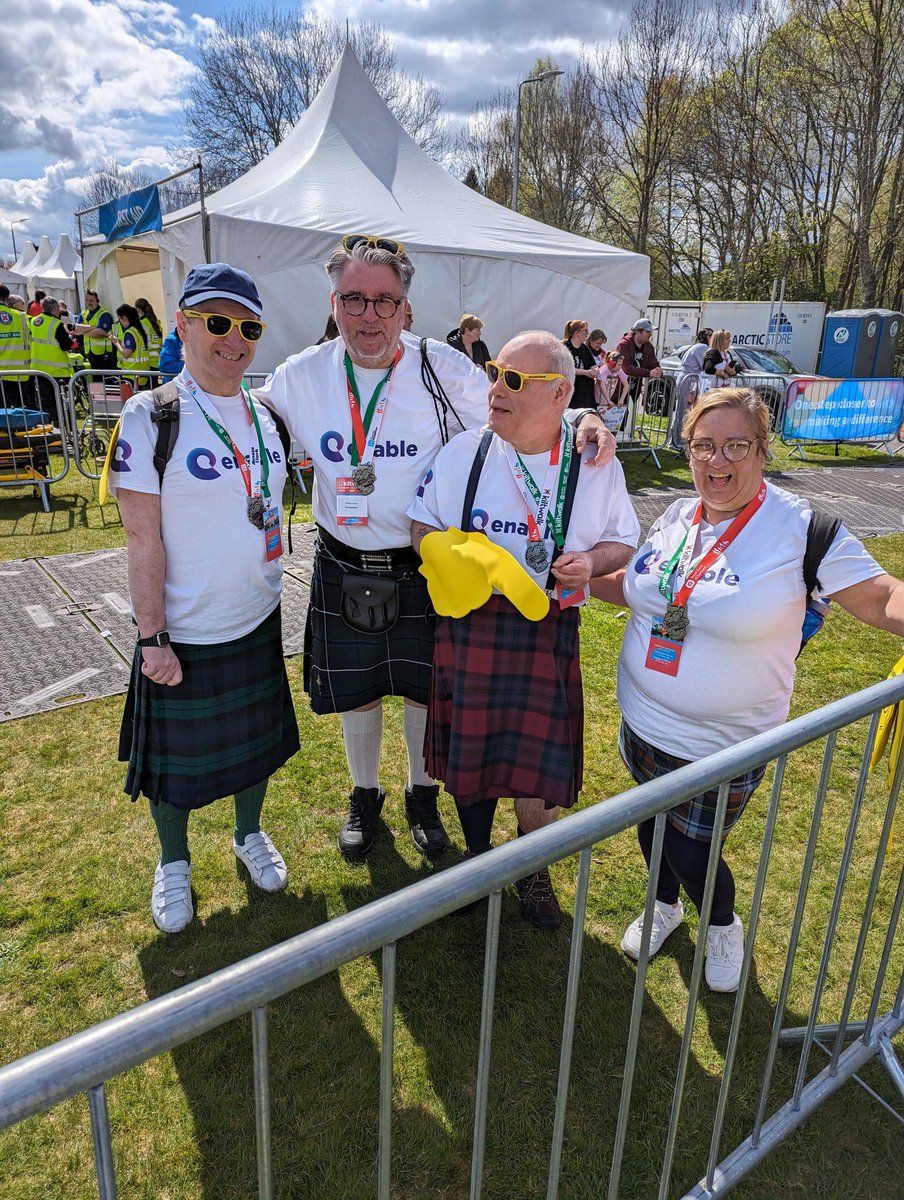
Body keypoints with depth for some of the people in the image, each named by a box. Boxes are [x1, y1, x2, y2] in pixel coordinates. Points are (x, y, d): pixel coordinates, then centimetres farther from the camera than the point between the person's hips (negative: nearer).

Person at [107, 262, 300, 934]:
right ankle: (174, 864, 38)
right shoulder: (151, 415, -14)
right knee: (174, 754, 13)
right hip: (183, 633, -4)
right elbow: (142, 536, -16)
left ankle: (250, 834, 45)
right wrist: (153, 638, -17)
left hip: (257, 622, 5)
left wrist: (271, 594, 11)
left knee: (256, 737, 20)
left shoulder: (262, 415, 2)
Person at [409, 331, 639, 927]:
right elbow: (421, 524, 7)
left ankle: (533, 869, 36)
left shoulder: (596, 465, -3)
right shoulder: (464, 451, -1)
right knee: (470, 750, 11)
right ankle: (478, 859, 40)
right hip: (470, 625, 1)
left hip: (548, 633, -1)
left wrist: (591, 561, -15)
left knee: (539, 758, 6)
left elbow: (623, 541, 7)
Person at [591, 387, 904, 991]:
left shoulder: (802, 527, -17)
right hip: (643, 722, 5)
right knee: (651, 823, 23)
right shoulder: (676, 518, 0)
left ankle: (724, 924, 46)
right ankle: (665, 904, 55)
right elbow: (637, 588, 15)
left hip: (723, 746, -5)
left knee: (693, 854, 10)